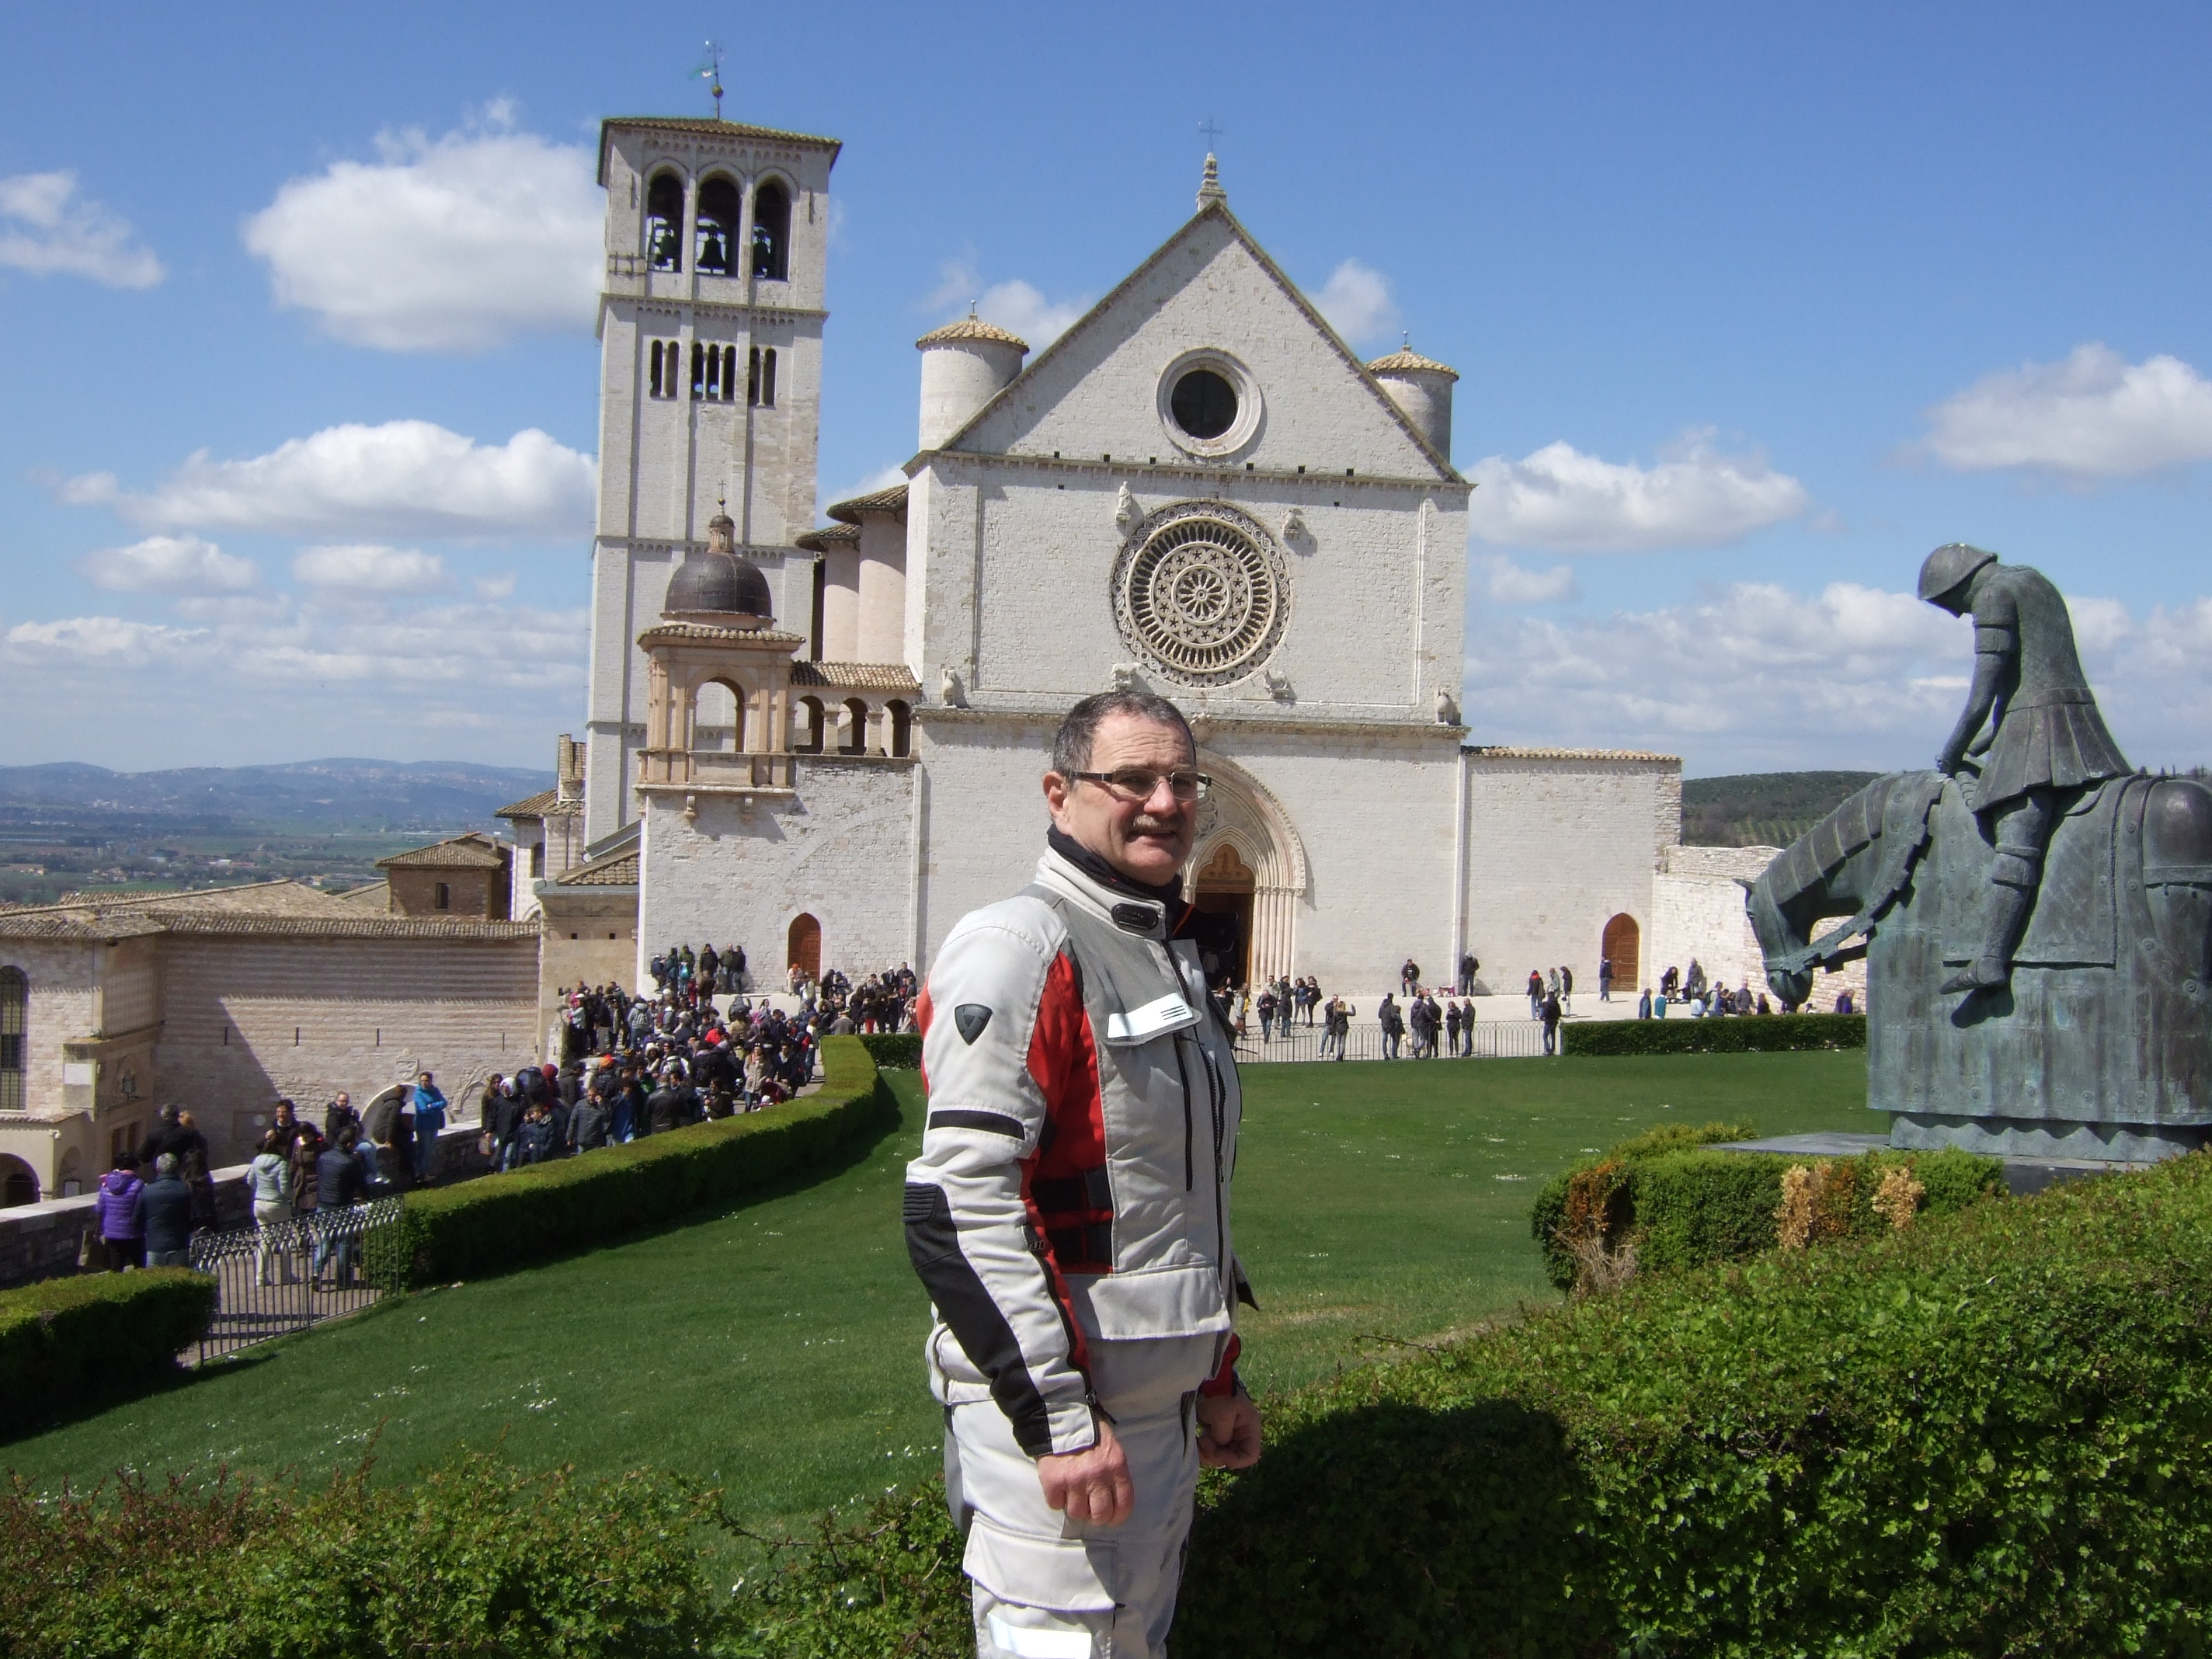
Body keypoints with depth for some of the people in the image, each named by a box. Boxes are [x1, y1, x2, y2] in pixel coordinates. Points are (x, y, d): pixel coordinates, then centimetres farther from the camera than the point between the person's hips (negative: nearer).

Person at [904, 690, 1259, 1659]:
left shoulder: (1173, 957, 14)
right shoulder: (1017, 947, -16)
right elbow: (961, 1207, -24)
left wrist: (1217, 1377, 20)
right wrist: (1058, 1422, -25)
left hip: (1163, 1409, 9)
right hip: (1053, 1412, -9)